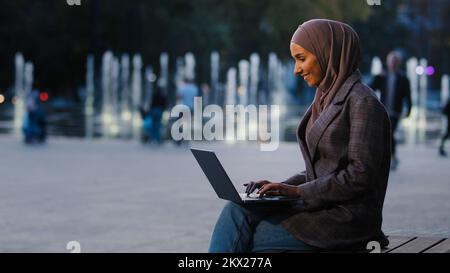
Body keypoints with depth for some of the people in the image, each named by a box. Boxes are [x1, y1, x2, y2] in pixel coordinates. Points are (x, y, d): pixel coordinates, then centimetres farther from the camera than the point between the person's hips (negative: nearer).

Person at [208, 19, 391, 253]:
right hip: (320, 206, 8)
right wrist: (282, 186, 3)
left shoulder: (362, 102, -11)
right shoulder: (327, 98, 16)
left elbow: (360, 176, -18)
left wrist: (298, 191, -16)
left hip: (346, 218, -8)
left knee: (240, 236, -15)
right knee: (237, 211, -11)